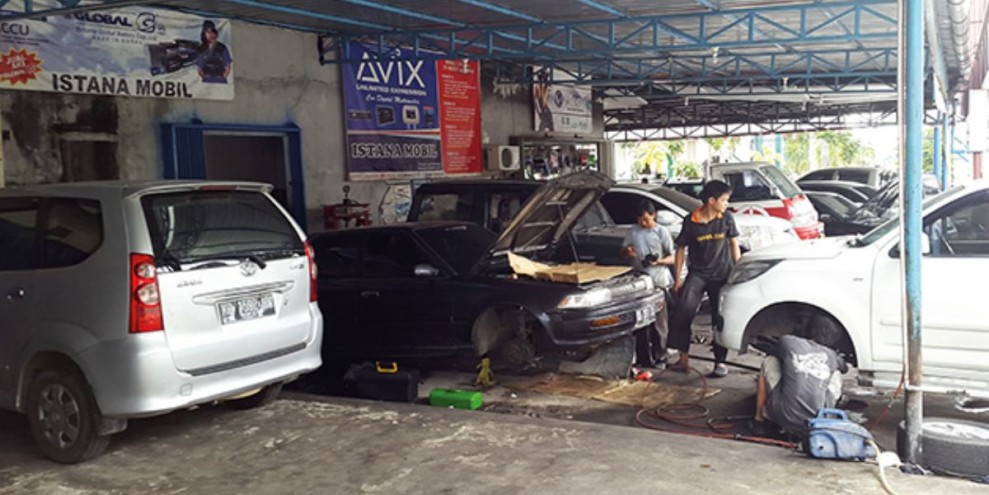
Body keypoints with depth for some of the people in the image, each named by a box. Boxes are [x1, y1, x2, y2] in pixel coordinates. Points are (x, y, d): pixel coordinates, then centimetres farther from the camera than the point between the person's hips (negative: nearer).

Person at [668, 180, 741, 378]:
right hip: (697, 274, -1)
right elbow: (681, 248, 1)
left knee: (720, 319, 5)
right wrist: (678, 278, 0)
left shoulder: (726, 218, -2)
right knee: (683, 313, -17)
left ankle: (720, 362, 17)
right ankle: (683, 358, -8)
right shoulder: (690, 221, -7)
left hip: (722, 274, 1)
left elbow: (734, 244, 8)